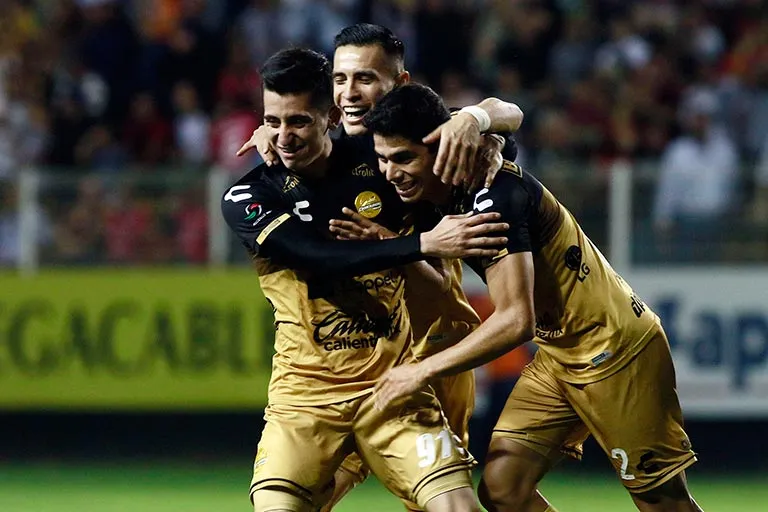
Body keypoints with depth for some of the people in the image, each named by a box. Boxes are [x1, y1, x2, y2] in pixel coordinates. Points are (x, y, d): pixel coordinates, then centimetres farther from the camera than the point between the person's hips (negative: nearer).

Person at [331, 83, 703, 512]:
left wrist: (422, 372, -26)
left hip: (617, 347, -9)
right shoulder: (446, 198, 2)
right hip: (559, 355, 9)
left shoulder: (494, 195, -26)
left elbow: (516, 319, -31)